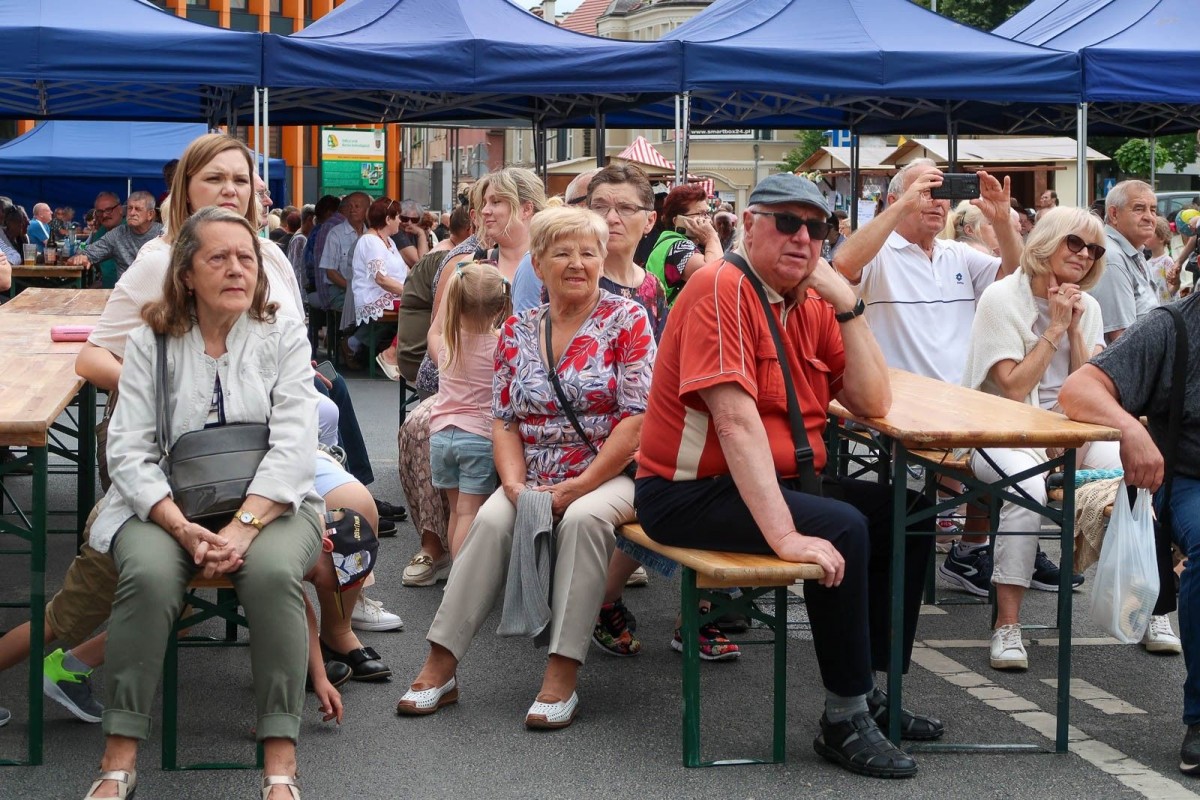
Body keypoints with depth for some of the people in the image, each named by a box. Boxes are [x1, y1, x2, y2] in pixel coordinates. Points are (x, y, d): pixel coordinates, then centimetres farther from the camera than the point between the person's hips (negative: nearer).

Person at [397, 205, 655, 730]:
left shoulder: (626, 321, -1)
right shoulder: (518, 332, 11)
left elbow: (638, 418, -10)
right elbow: (503, 421, 10)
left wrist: (579, 487, -16)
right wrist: (515, 483, -10)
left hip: (609, 476, -3)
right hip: (533, 482, 3)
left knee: (585, 518, -36)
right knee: (492, 519, -28)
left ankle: (562, 678, -34)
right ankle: (439, 667, -25)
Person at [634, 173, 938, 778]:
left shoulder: (812, 306, 8)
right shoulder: (722, 289, -17)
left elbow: (872, 403, 2)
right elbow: (736, 420, -27)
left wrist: (847, 305, -9)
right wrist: (785, 534, -34)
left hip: (783, 480, 9)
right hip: (691, 494, -9)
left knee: (907, 517, 5)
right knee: (843, 529, -26)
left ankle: (869, 691, 12)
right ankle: (845, 722, -14)